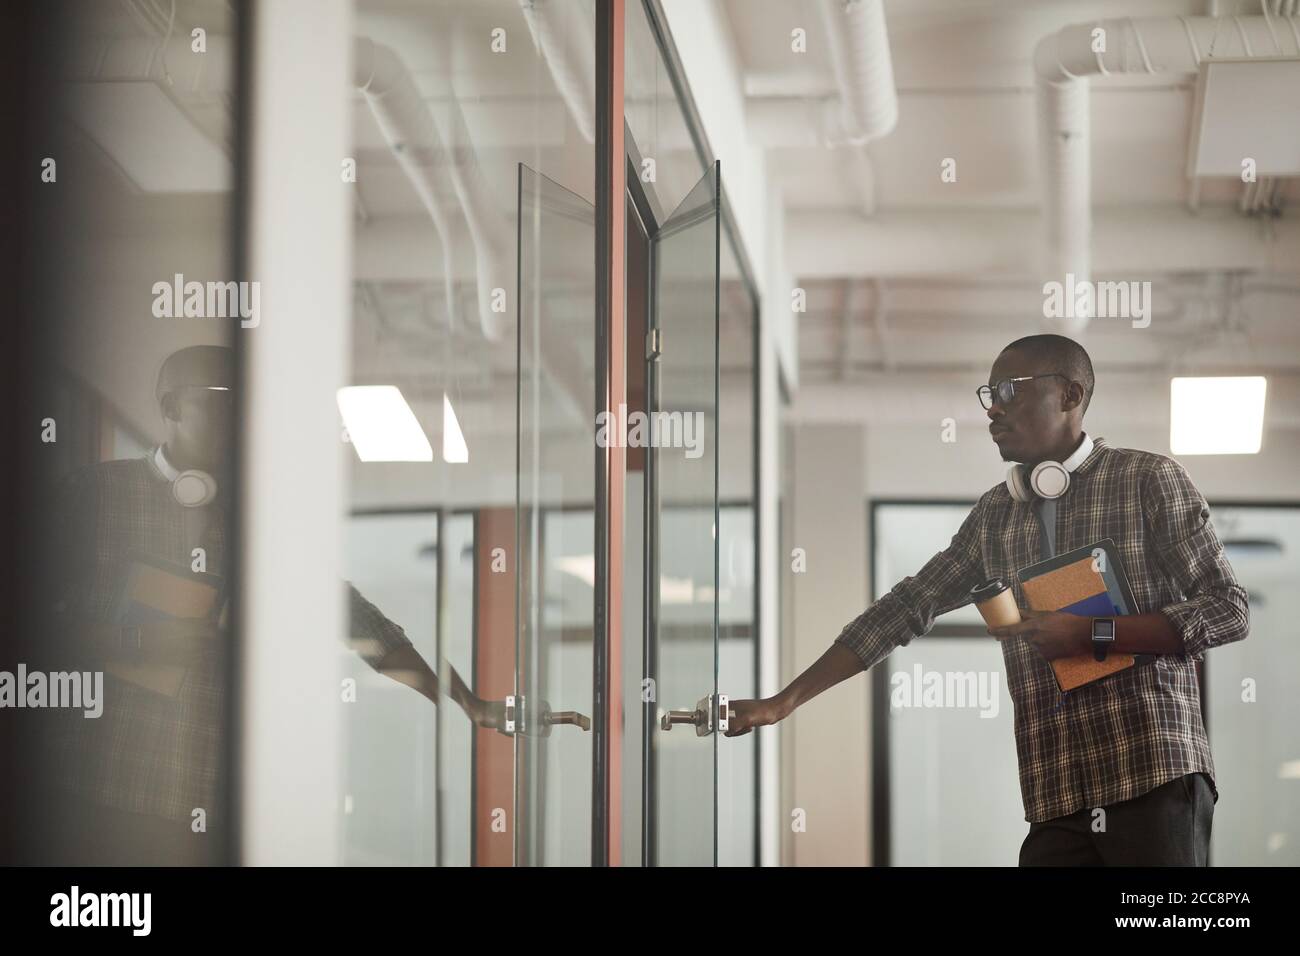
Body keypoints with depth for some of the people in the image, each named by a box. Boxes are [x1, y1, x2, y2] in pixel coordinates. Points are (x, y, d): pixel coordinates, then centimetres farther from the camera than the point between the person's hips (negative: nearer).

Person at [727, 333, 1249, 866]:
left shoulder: (1149, 480, 1)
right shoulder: (994, 514, 17)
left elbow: (1228, 612, -3)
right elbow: (907, 608, 18)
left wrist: (1087, 634, -12)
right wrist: (784, 702, 12)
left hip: (1153, 779, -4)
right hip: (1057, 797, 5)